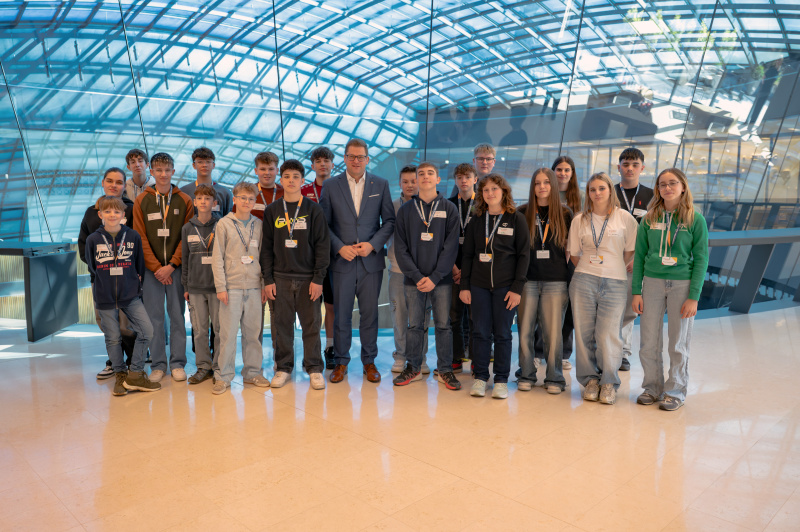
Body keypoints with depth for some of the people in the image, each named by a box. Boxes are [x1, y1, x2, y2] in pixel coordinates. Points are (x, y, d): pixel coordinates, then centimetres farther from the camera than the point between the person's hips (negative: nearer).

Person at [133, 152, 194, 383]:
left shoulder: (185, 201, 4)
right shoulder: (142, 201, 5)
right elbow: (141, 238, 0)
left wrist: (172, 265, -10)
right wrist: (156, 267, -9)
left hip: (176, 268, 0)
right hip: (151, 269, 1)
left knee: (178, 316, 4)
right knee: (154, 318, 4)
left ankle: (178, 363, 13)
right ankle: (158, 364, 14)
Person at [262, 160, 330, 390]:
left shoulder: (314, 209, 1)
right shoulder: (272, 211, 7)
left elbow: (323, 245, -2)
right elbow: (266, 247, 7)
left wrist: (318, 278, -8)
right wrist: (268, 279, 0)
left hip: (308, 278, -1)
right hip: (281, 278, 2)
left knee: (311, 324, 3)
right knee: (283, 324, 7)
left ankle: (314, 368, 14)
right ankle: (283, 367, 19)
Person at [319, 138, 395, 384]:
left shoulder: (381, 185, 5)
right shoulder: (331, 186, 3)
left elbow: (389, 220, 4)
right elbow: (323, 223, 3)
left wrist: (373, 244, -9)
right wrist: (339, 248, -10)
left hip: (371, 260, 1)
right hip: (342, 260, 0)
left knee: (370, 313, 7)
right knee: (341, 314, 5)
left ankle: (369, 361, 21)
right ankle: (341, 361, 20)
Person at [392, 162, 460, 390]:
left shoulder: (449, 209, 3)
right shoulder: (405, 210, 6)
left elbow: (451, 246, -4)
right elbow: (400, 247, 1)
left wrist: (435, 277, -12)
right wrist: (416, 276, -10)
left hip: (441, 279, -1)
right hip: (413, 279, 1)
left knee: (443, 325, 4)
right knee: (415, 325, 7)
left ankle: (445, 370, 16)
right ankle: (413, 368, 20)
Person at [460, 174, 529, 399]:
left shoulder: (516, 219, 0)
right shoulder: (476, 221, 9)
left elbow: (523, 255, -2)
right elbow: (468, 254, 11)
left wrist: (517, 288, -8)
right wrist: (464, 285, 4)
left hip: (505, 286, -2)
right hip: (479, 285, 3)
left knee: (502, 333, 3)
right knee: (481, 332, 5)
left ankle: (501, 380, 14)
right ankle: (480, 377, 16)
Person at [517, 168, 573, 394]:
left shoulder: (565, 214, 6)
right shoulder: (523, 213, 6)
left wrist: (569, 281, 4)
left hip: (555, 282, 0)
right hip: (528, 280, 1)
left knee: (553, 332, 1)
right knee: (525, 330, 2)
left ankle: (554, 378, 15)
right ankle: (526, 376, 17)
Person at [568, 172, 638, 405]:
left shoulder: (624, 217, 3)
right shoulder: (579, 220, 8)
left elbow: (630, 250, 8)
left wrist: (612, 268, 11)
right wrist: (587, 271, 10)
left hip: (614, 283, -2)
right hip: (583, 281, 2)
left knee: (608, 334, -4)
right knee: (584, 332, 3)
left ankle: (609, 383, 12)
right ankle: (590, 380, 17)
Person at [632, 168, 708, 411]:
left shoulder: (696, 220, -1)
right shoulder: (649, 219, 5)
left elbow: (701, 260, -2)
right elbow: (639, 255, 6)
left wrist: (693, 297, -9)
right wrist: (636, 291, 1)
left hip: (682, 284, -2)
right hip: (652, 282, 2)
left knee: (678, 344, 6)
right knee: (649, 343, 5)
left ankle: (675, 392, 20)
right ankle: (652, 387, 22)